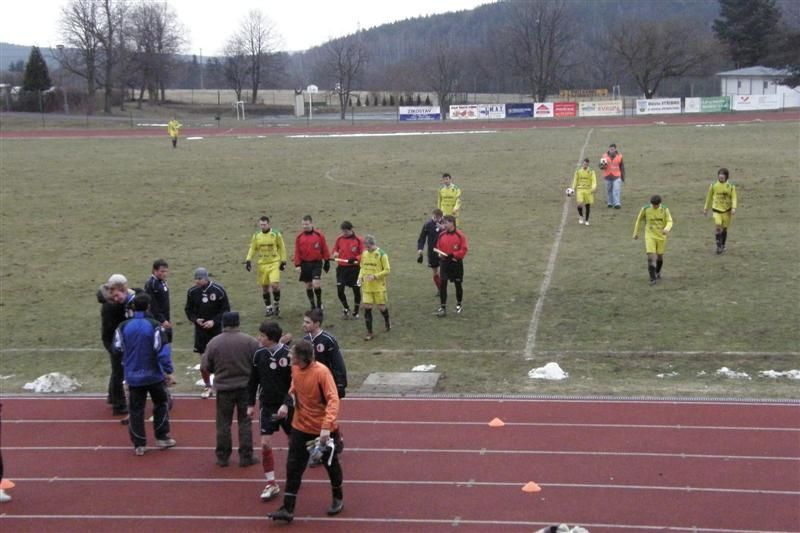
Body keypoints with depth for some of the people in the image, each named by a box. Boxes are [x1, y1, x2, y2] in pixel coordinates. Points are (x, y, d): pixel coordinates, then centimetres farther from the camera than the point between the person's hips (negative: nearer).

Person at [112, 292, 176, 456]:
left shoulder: (123, 327, -5)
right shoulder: (154, 326, -14)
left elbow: (118, 349, 4)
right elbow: (162, 350, -18)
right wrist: (168, 371, -12)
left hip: (133, 376, 2)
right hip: (154, 375, -2)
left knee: (136, 409, 9)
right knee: (161, 404, 18)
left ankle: (139, 444, 11)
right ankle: (162, 437, 19)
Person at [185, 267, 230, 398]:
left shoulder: (218, 290, -11)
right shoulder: (192, 292, -2)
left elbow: (226, 309, -6)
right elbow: (188, 309, 9)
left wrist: (214, 321, -17)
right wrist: (195, 319, -10)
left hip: (217, 329, -2)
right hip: (200, 330, 2)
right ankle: (207, 387, 15)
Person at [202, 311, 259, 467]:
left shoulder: (214, 343, -7)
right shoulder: (250, 342, -9)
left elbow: (205, 368, -2)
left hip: (223, 388, 0)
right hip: (245, 386, 0)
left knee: (223, 423, 10)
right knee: (245, 422, 9)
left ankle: (222, 457, 15)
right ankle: (246, 457, 9)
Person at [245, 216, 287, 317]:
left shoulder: (276, 234, -6)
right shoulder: (256, 236, 2)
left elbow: (282, 248, 2)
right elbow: (252, 249, 11)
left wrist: (283, 261, 1)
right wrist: (248, 260, -1)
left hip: (274, 263, -3)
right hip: (262, 264, 3)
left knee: (275, 284, -18)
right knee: (264, 287, 6)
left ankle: (277, 304, 4)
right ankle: (269, 307, 20)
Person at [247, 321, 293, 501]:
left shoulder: (288, 355, -16)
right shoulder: (259, 354, -3)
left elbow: (295, 383, -13)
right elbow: (253, 380, 8)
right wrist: (251, 403, 8)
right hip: (267, 405, 3)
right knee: (265, 444, -4)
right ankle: (271, 483, 5)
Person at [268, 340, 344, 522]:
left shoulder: (321, 372, -25)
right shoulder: (295, 368, -6)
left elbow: (333, 400, -29)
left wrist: (326, 426, -38)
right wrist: (287, 403, 1)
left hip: (324, 430, -5)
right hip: (301, 427, 5)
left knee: (331, 464, 14)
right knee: (293, 467, 1)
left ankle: (338, 499, 37)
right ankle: (288, 509, 4)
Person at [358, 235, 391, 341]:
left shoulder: (381, 254, -11)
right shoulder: (364, 254, 5)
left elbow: (387, 270, -10)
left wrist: (374, 276, -20)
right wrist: (361, 276, -1)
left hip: (379, 286, -4)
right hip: (367, 287, 4)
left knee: (381, 307, 7)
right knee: (367, 307, -3)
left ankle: (387, 323, 38)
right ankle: (369, 333, 3)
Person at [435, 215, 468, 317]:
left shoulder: (460, 235, -10)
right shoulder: (442, 235, 4)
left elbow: (464, 249, -12)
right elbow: (438, 247, 14)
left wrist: (453, 255, -21)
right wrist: (440, 254, -7)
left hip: (456, 263, -3)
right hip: (444, 263, 3)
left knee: (458, 284, 9)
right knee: (443, 284, -7)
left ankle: (459, 305, 29)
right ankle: (442, 307, -3)